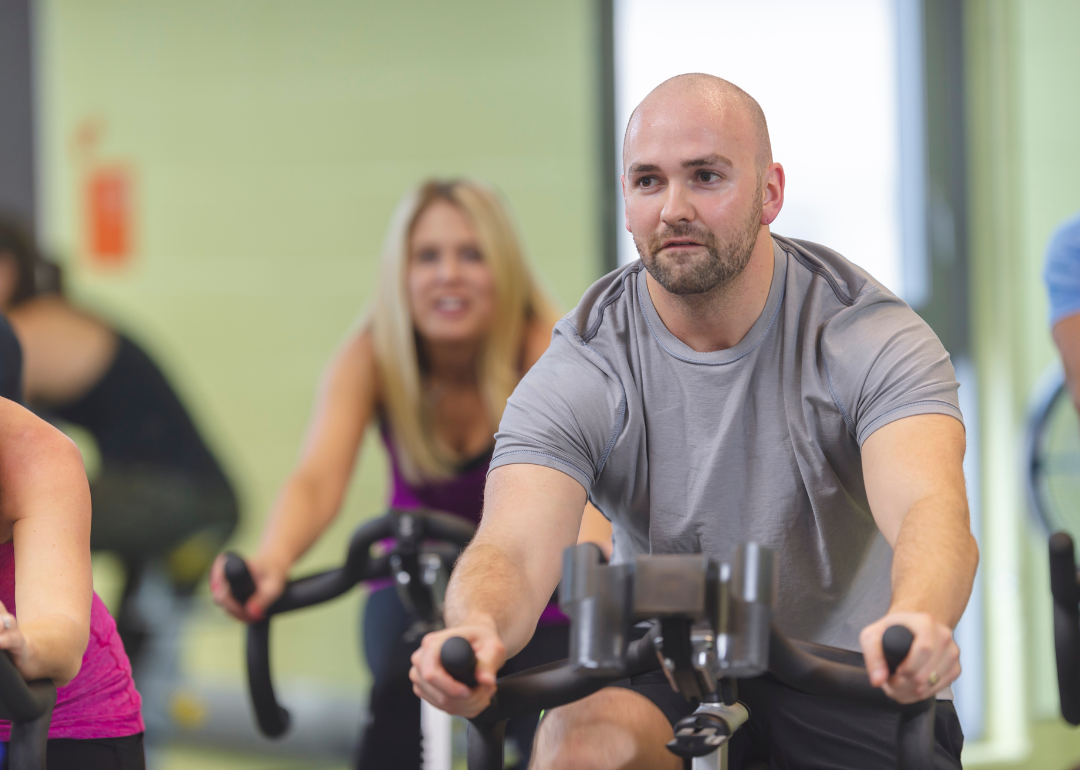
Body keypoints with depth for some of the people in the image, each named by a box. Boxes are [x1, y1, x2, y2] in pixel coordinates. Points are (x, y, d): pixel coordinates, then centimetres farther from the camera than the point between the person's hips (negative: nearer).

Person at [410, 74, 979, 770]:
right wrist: (477, 632, -51)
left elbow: (932, 508, -31)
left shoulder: (869, 338, -12)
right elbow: (515, 547, -24)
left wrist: (916, 622, -56)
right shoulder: (581, 376, -9)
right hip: (668, 681, 0)